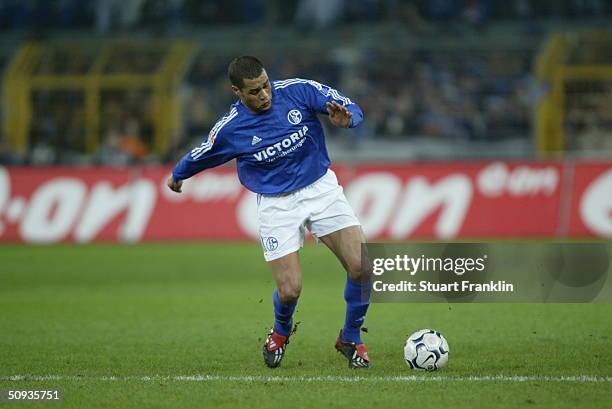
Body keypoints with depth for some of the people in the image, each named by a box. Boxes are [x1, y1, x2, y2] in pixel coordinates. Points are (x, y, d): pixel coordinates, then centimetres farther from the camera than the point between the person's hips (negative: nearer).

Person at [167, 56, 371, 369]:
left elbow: (351, 109, -7)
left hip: (320, 188, 1)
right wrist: (177, 175, 27)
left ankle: (350, 339, 12)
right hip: (276, 204, -1)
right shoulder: (229, 129, -12)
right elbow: (199, 156, 9)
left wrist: (346, 118, -31)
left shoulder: (298, 90, -11)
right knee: (289, 291, -12)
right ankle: (281, 331, 27)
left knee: (362, 267, -15)